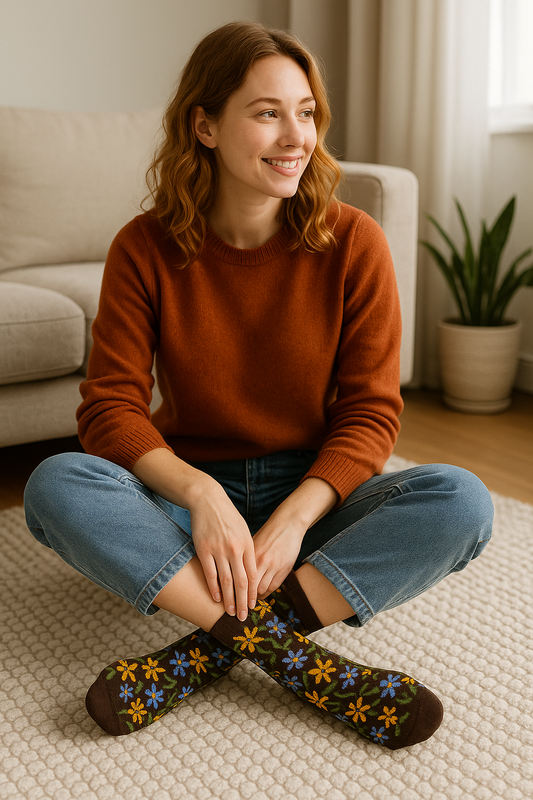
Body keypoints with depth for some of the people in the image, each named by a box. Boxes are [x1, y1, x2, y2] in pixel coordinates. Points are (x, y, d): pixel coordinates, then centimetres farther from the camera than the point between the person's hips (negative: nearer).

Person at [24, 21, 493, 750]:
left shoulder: (352, 242, -8)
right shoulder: (146, 249, -7)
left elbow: (371, 414, -7)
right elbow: (111, 407, -10)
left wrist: (296, 517, -23)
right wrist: (201, 494, -28)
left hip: (315, 492, 1)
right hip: (191, 492, 0)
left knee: (461, 501, -27)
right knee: (56, 485, -28)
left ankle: (211, 649, -28)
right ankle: (295, 658, -30)